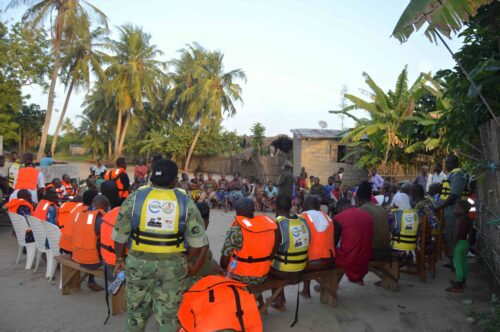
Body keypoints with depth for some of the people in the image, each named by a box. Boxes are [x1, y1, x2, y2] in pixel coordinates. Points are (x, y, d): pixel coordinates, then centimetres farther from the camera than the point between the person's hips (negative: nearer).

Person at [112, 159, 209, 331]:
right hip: (173, 265, -1)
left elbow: (120, 234, 0)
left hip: (139, 262, 1)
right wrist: (188, 262, 9)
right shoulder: (186, 202, -6)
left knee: (136, 308, 22)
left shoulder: (135, 198, -6)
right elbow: (197, 240, -5)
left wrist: (119, 259, 13)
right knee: (168, 312, 13)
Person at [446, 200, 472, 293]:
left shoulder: (459, 220, -19)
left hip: (459, 243, -9)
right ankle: (462, 282, 29)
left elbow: (456, 234, -21)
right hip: (465, 242, 9)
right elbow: (469, 232, 14)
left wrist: (453, 245, -15)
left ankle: (458, 286, -1)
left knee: (457, 264, -4)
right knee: (463, 263, 17)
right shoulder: (468, 220, 9)